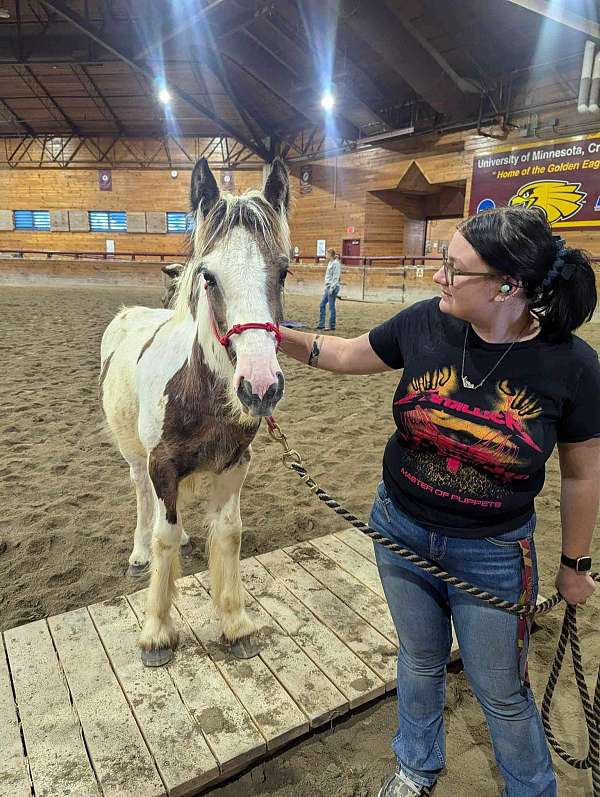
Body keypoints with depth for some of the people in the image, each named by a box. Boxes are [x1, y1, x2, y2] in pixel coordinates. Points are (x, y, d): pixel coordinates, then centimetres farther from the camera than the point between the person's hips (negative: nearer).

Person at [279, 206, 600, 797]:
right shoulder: (426, 323, -15)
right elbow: (345, 356, 2)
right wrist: (279, 335, -9)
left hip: (492, 556, -2)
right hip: (401, 531, 3)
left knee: (502, 694, 19)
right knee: (420, 659, 26)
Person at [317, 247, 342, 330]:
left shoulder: (336, 263, -12)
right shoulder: (330, 263, 16)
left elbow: (336, 277, -17)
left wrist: (332, 288, -20)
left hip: (333, 287, -10)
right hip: (327, 286, 10)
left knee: (331, 306, -4)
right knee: (322, 305, 9)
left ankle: (332, 326, 2)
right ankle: (321, 324, 14)